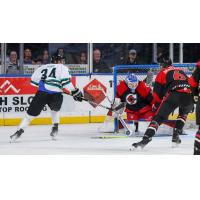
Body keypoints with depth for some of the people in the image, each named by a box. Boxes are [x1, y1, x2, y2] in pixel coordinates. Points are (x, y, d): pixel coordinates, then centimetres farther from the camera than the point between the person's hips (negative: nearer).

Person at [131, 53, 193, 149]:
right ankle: (175, 136, 22)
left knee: (158, 117, -3)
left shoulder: (163, 73, 18)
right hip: (188, 96, 4)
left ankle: (146, 139, -20)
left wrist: (156, 105, 28)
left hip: (173, 95, -4)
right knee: (183, 113, 35)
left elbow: (157, 92, 15)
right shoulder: (181, 71, 33)